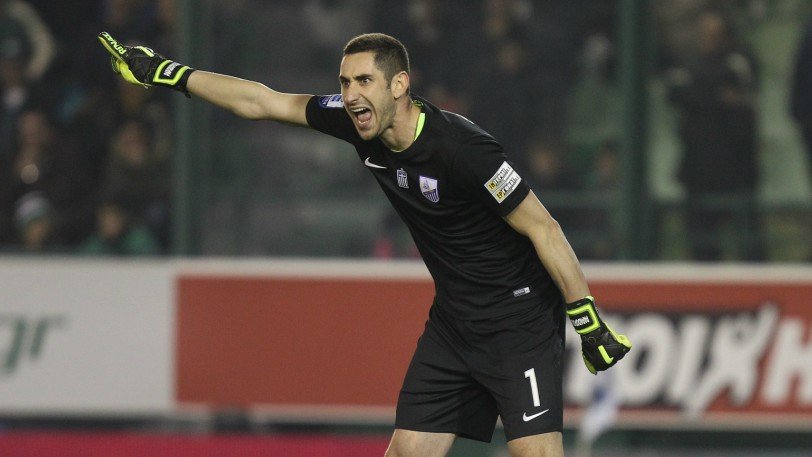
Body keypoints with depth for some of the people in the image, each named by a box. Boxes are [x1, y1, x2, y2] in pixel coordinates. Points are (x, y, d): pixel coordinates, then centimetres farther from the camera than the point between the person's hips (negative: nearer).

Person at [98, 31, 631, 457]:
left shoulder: (461, 147, -24)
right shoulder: (361, 122, -2)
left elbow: (541, 227, -18)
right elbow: (262, 101, 9)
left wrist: (590, 323, -18)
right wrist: (167, 73, 12)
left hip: (521, 321, -7)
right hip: (453, 322, 7)